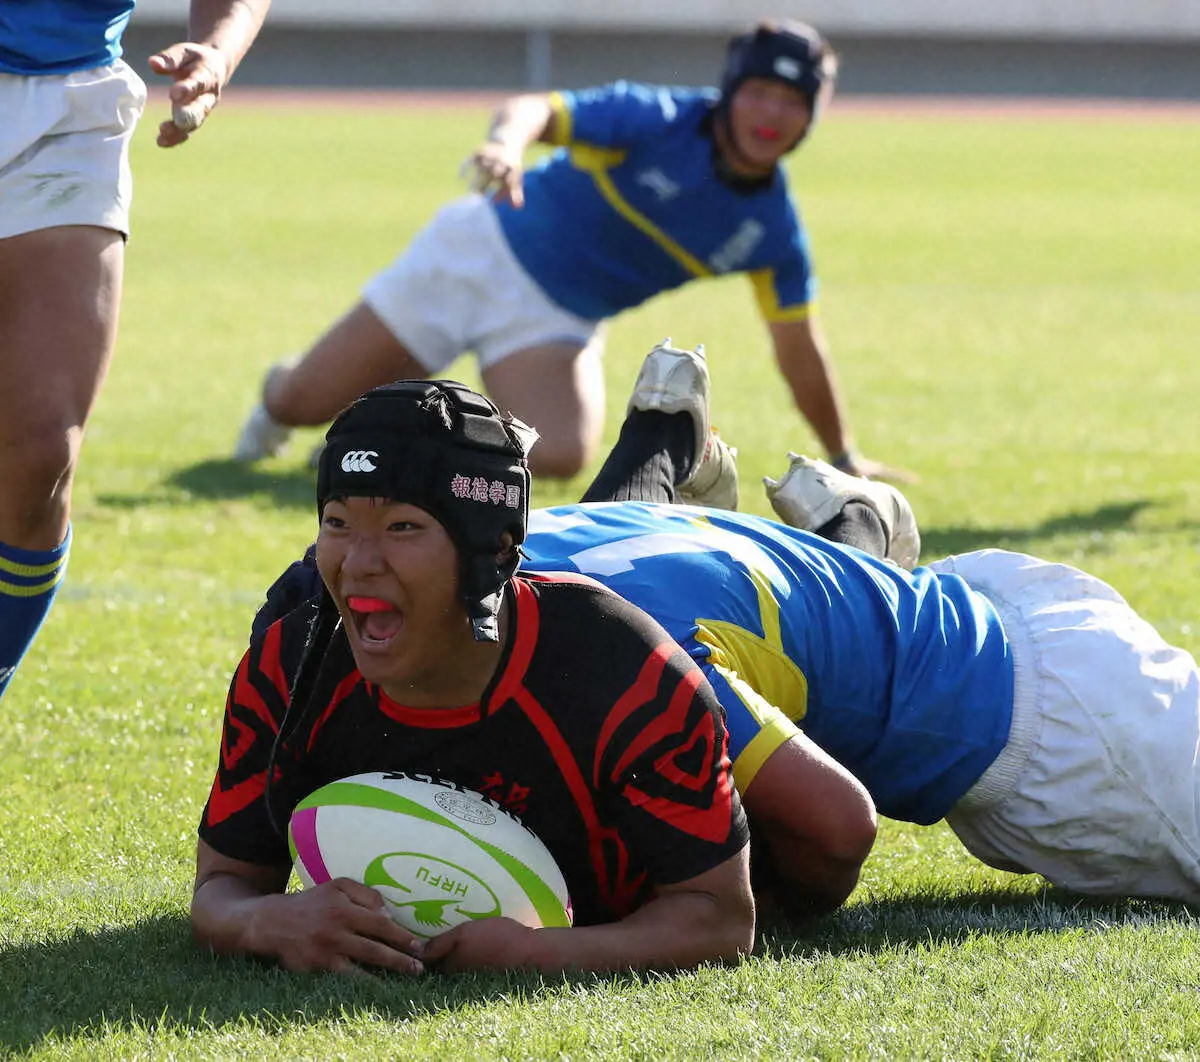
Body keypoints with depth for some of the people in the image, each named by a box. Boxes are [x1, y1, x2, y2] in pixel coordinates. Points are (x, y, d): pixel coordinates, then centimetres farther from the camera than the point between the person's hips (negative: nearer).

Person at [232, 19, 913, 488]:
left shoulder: (774, 232, -8)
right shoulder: (660, 119, -18)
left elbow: (800, 351, 3)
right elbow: (539, 109, -29)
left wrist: (846, 461, 6)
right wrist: (508, 143, -53)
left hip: (556, 324, 3)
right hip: (487, 251, -3)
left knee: (561, 456, -29)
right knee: (299, 404, -3)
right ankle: (281, 399, 39)